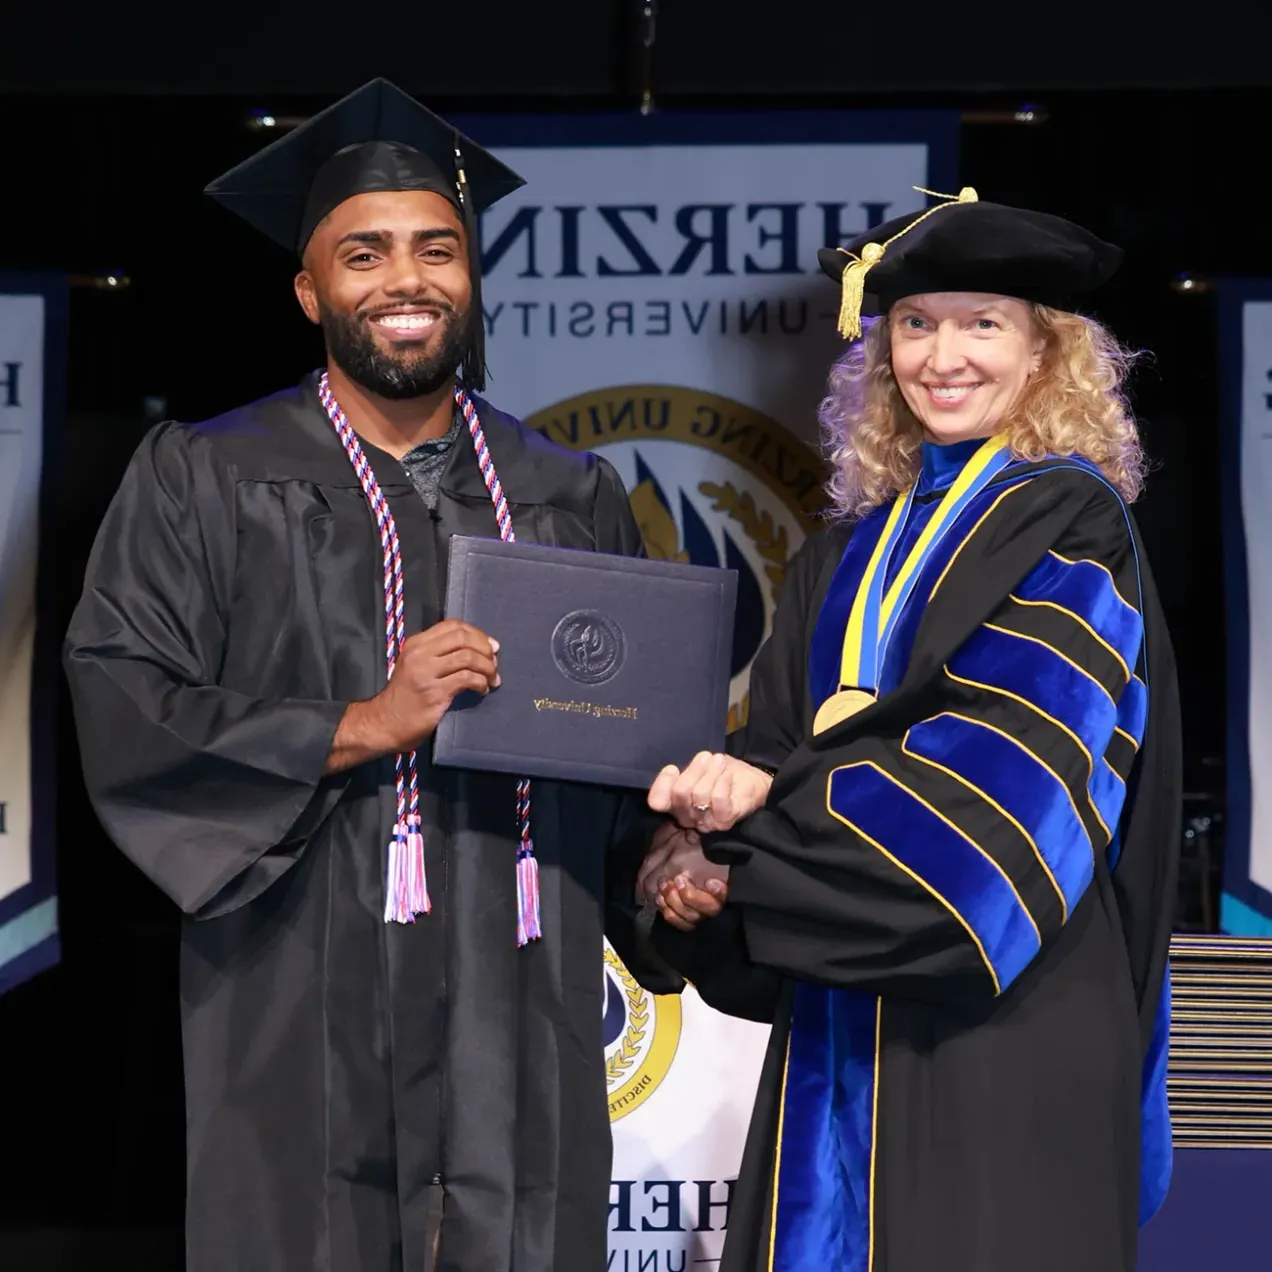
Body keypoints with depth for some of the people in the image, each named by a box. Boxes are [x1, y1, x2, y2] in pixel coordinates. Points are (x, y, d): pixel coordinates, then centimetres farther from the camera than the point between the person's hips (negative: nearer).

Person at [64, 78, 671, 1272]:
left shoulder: (571, 498, 13)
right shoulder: (203, 483, 3)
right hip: (313, 1027, -3)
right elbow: (126, 722, -6)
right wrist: (364, 728, -15)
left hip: (523, 1022, 3)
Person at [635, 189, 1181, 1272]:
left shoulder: (1068, 526, -3)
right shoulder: (854, 551, 15)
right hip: (841, 1009, 6)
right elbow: (779, 741, 9)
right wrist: (726, 802, -15)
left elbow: (999, 755, -15)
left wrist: (769, 795, -19)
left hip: (1006, 1014, -6)